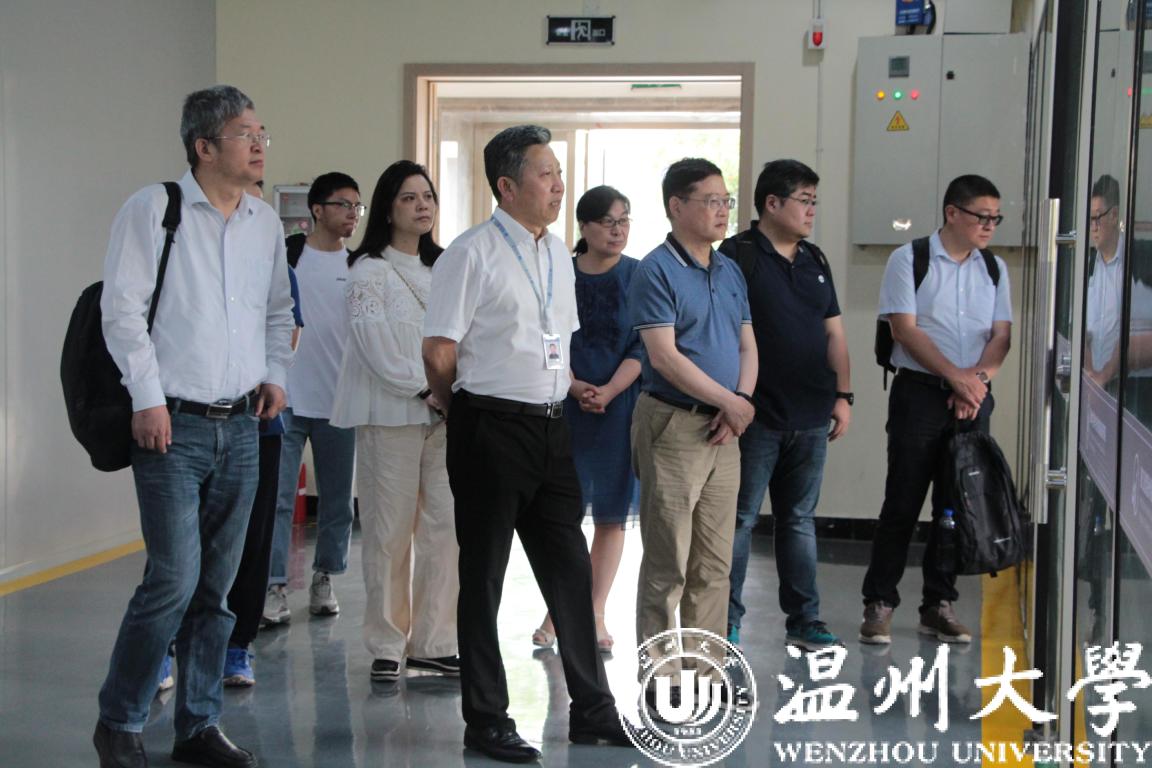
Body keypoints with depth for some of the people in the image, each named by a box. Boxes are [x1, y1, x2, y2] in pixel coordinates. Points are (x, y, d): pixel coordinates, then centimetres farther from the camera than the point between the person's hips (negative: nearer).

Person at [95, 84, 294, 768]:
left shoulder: (266, 222, 13)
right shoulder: (154, 209, -5)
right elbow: (123, 307, -8)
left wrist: (275, 374, 11)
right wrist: (148, 398, -12)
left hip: (241, 425, 6)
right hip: (174, 426, -6)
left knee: (217, 585, 9)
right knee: (176, 578, -11)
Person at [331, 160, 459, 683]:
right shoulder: (370, 269, -1)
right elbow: (377, 346, -9)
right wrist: (425, 390, -14)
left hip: (444, 416, 5)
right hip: (390, 415, -5)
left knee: (445, 526, 1)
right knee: (390, 532, -2)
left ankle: (432, 644, 9)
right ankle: (387, 646, 8)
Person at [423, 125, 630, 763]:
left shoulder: (556, 254, 13)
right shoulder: (472, 254, -11)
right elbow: (439, 353, -10)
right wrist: (472, 411, 3)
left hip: (550, 427, 7)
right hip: (491, 430, -7)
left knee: (570, 570, 11)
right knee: (483, 578, 4)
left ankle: (592, 710, 22)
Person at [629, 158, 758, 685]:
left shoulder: (730, 272, 14)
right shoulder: (657, 271, -10)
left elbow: (747, 345, 14)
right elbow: (665, 356, -16)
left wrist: (741, 400, -5)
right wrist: (731, 401, -14)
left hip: (723, 430, 7)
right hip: (673, 425, -7)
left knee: (715, 563, 12)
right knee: (668, 564, -2)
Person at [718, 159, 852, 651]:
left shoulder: (815, 262, 15)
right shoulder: (738, 256, -7)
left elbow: (834, 334, 18)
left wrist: (842, 394, 10)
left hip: (810, 418, 7)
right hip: (756, 416, -7)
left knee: (800, 520, 13)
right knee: (741, 519, 0)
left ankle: (804, 620, 20)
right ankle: (727, 622, 9)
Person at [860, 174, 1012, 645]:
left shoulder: (994, 268, 12)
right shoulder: (909, 260, -2)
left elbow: (1001, 335, 8)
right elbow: (905, 329, -10)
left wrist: (978, 378, -11)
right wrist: (956, 376, -16)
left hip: (973, 398, 4)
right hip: (919, 393, -4)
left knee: (957, 504, 7)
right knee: (903, 503, -3)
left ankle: (939, 606, 16)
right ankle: (879, 604, 6)